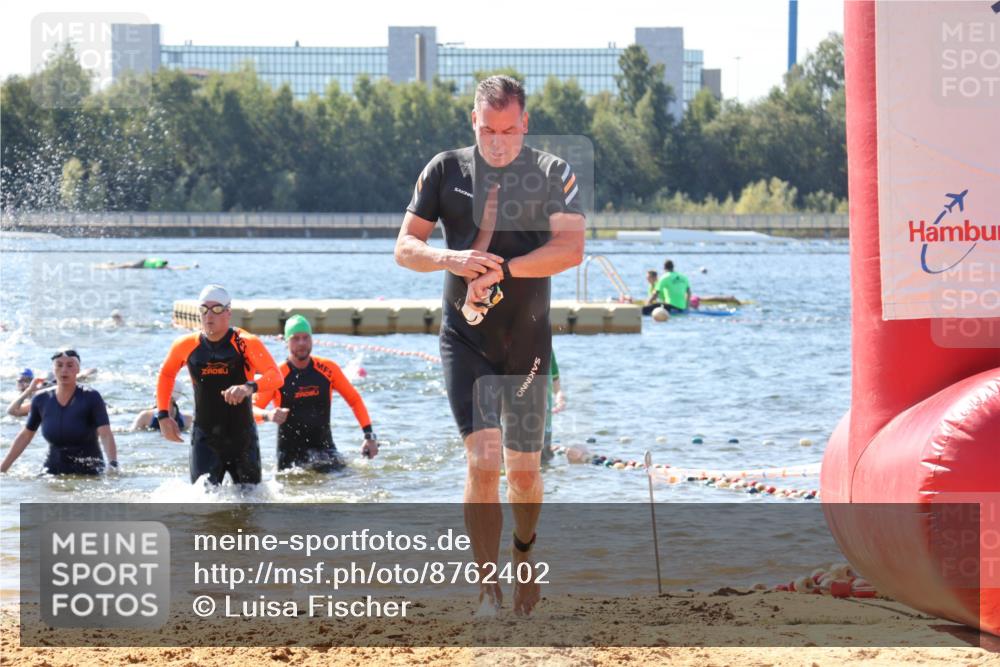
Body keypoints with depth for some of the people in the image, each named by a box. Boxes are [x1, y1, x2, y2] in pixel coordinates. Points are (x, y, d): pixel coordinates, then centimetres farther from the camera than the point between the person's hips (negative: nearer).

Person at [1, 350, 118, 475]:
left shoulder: (91, 398, -9)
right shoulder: (41, 400, 2)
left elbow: (106, 434, -19)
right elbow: (25, 435, 12)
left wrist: (113, 464, -36)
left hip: (89, 474, -3)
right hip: (54, 472, 3)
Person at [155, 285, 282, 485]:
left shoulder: (246, 343, -10)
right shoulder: (186, 346, 0)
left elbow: (276, 376, -21)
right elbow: (166, 374, 19)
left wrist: (249, 387, -40)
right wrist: (163, 415, 11)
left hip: (242, 438, -1)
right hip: (205, 437, 1)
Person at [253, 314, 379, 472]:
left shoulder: (328, 369, -1)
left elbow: (354, 400, 8)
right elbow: (252, 409, -12)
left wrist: (369, 435, 0)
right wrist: (268, 415, -34)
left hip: (324, 448, 2)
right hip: (290, 454, -2)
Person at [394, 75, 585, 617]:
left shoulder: (553, 174, -2)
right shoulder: (446, 171, 2)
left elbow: (571, 249, -13)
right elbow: (404, 248, 1)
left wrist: (502, 270, -23)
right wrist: (451, 259, -20)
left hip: (528, 341, 1)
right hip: (466, 341, -1)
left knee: (523, 469, 8)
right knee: (483, 460, -15)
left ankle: (524, 552, 38)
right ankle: (488, 593, -14)